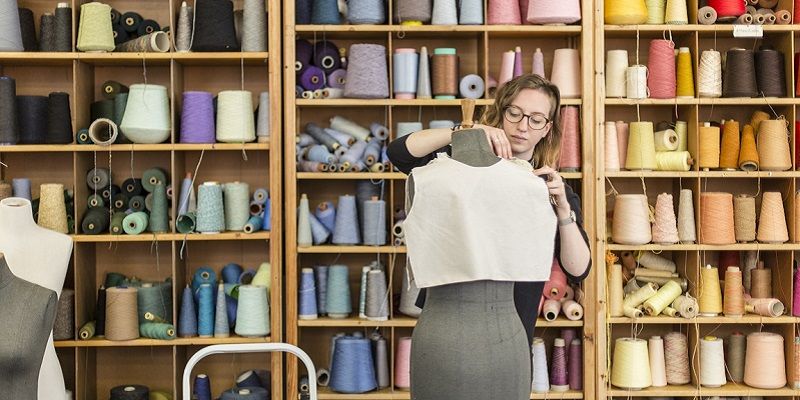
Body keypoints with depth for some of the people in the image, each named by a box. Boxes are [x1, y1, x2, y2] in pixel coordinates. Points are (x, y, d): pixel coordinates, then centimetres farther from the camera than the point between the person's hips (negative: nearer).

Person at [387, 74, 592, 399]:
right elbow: (399, 152, -16)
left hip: (509, 334, 1)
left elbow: (578, 271, -7)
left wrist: (563, 209, -21)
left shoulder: (552, 188, 3)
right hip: (445, 323, -1)